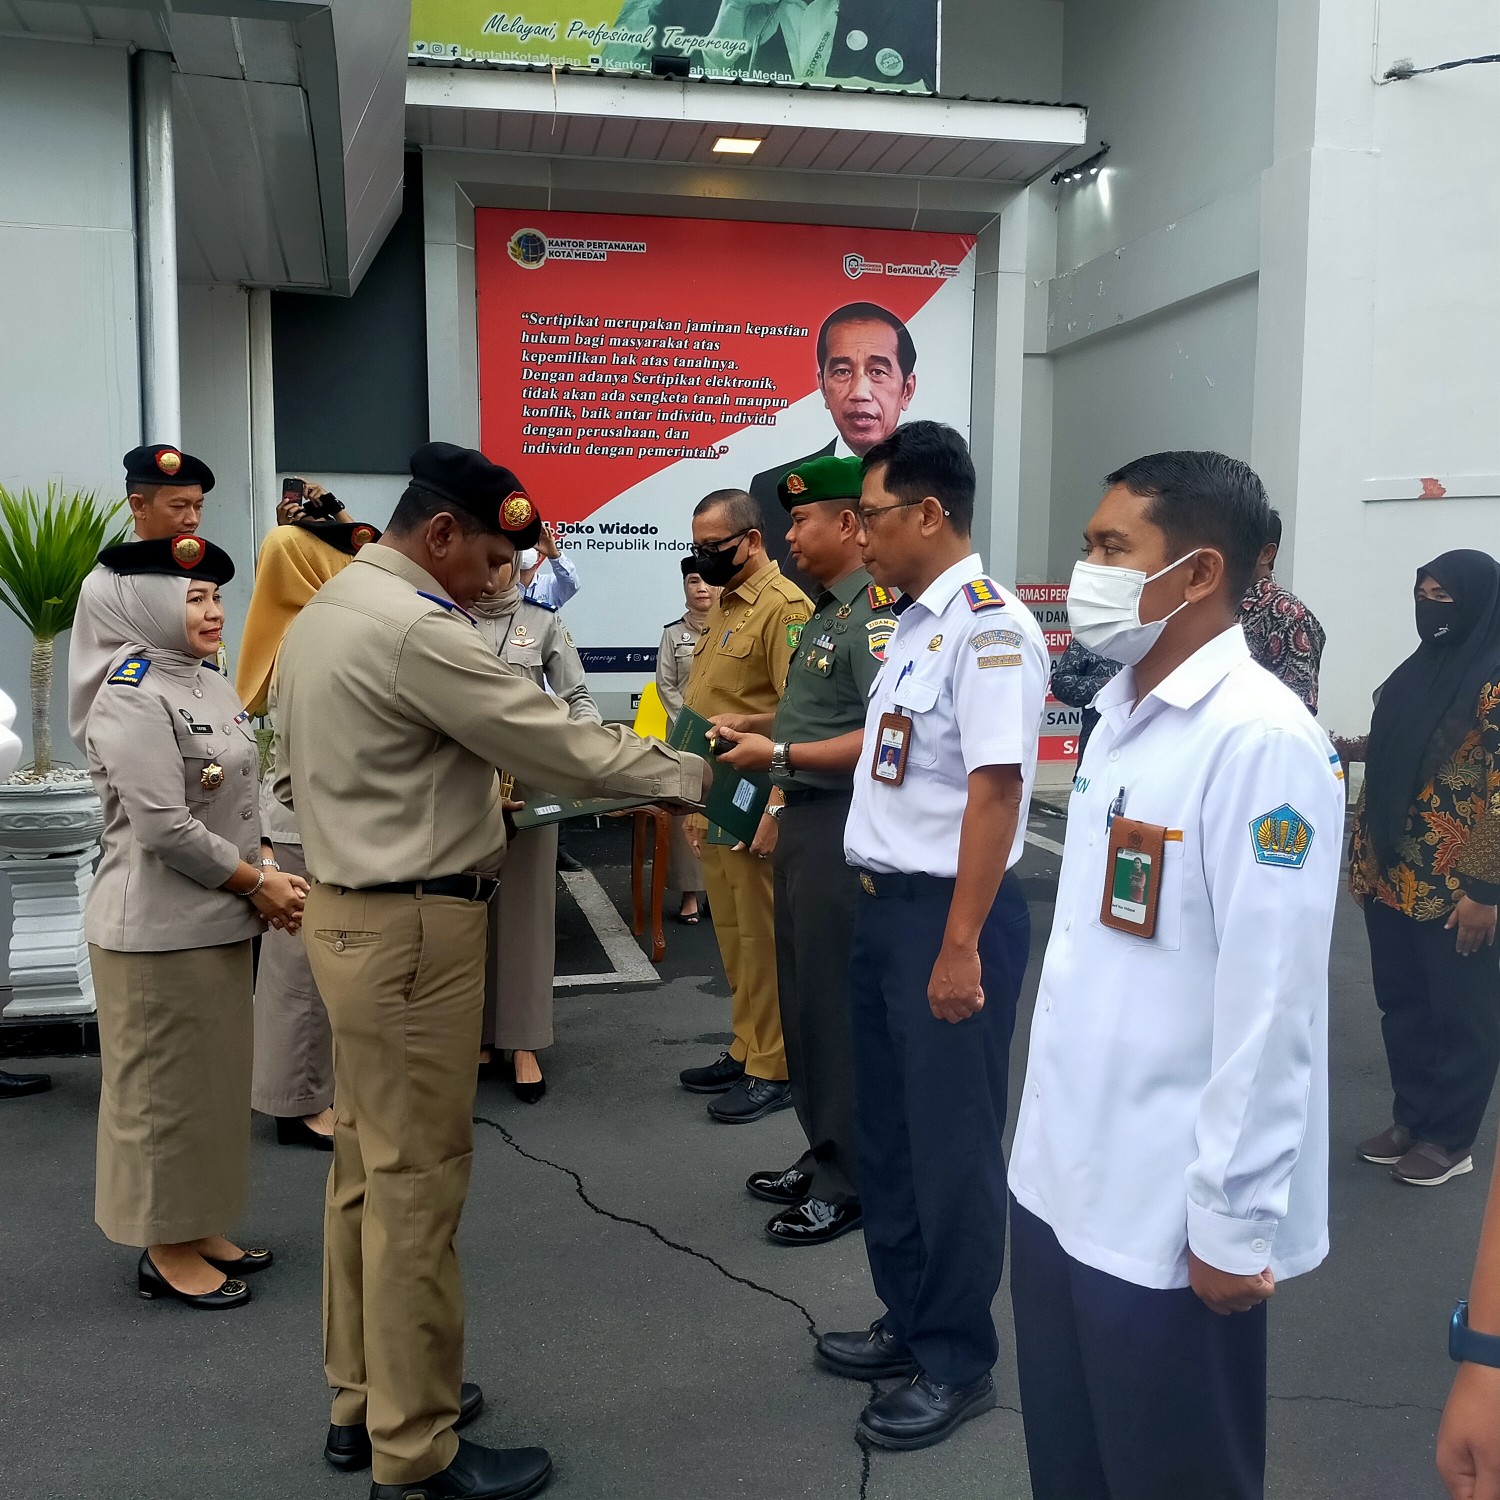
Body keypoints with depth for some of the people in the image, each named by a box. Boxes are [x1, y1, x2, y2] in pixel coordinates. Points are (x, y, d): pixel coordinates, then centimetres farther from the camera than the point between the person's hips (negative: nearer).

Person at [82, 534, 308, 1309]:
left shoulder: (213, 688, 10)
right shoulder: (133, 700, -17)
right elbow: (164, 827, -22)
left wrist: (268, 872, 0)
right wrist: (256, 884, -15)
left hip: (219, 920, 9)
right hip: (158, 928, -9)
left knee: (216, 1077, 17)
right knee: (165, 1085, 4)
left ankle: (198, 1225, 32)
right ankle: (166, 1250, 19)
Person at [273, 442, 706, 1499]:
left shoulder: (325, 613, 12)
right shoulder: (416, 630, -20)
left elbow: (295, 770, 18)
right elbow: (561, 747, -18)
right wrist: (690, 774, -5)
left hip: (350, 912, 10)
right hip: (413, 930, -10)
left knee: (368, 1166, 17)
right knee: (418, 1182, 0)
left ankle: (366, 1400, 31)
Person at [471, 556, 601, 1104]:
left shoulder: (543, 621, 6)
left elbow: (576, 698, 5)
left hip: (529, 783, 0)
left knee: (525, 905, 4)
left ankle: (523, 1043, 12)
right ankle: (475, 1033, 19)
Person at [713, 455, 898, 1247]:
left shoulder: (875, 612, -18)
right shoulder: (829, 610, 13)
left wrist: (777, 754, -21)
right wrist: (755, 724, 10)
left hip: (842, 825, -10)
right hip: (805, 818, 10)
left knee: (837, 1002, 0)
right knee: (805, 995, 17)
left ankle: (850, 1182, 14)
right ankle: (823, 1155, 30)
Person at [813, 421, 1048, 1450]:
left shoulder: (990, 627, -19)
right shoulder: (916, 622, 11)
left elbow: (995, 790, -23)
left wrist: (960, 945, -24)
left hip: (949, 912, -9)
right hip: (885, 904, 10)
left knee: (950, 1141, 6)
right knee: (888, 1127, 19)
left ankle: (958, 1363, 25)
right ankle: (910, 1324, 38)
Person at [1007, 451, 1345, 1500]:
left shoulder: (1262, 740, -20)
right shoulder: (1123, 713, 8)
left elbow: (1269, 1006, -21)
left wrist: (1234, 1226, -17)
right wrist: (1053, 1132, 15)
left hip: (1172, 1215, -8)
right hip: (1065, 1176, 8)